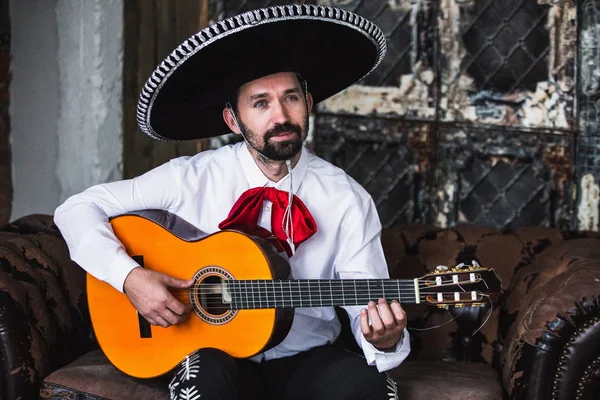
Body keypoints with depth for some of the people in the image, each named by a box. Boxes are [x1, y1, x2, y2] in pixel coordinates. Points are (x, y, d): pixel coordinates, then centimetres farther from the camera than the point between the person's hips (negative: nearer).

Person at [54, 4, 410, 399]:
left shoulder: (348, 201, -5)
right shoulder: (191, 179, -6)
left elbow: (366, 303, -5)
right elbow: (77, 209, -4)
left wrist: (385, 340, -29)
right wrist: (130, 276, -19)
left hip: (308, 362, 1)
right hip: (214, 355, -1)